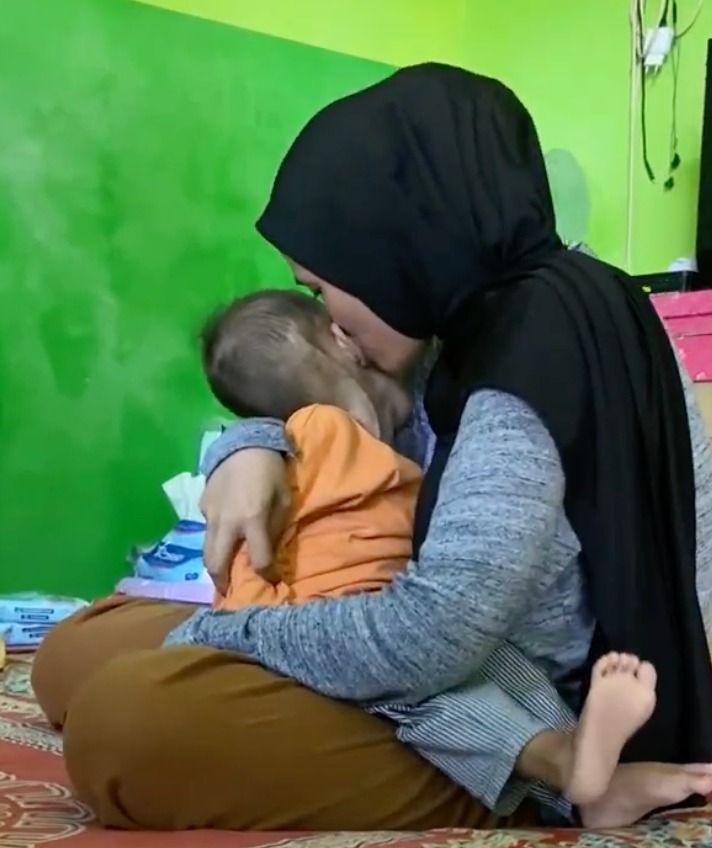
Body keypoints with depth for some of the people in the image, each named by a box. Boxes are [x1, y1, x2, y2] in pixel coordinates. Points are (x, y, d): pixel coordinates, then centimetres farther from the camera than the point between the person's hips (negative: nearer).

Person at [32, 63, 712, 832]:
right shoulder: (497, 325, 7)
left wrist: (201, 641, -15)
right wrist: (252, 448, -1)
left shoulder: (543, 337, -21)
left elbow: (431, 635, -30)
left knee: (128, 716, -30)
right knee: (75, 651, 7)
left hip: (526, 729, -10)